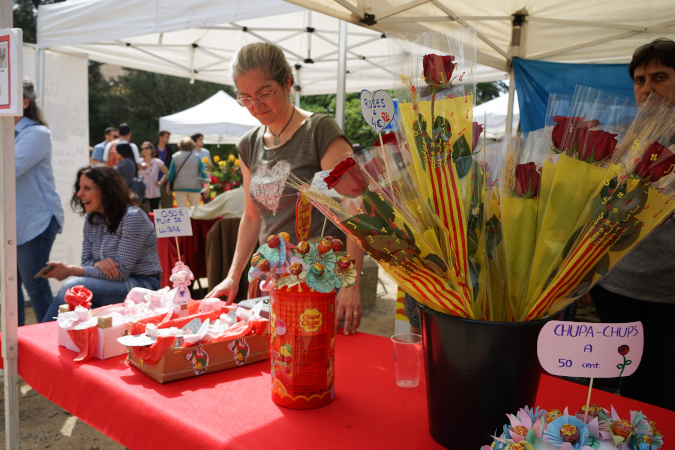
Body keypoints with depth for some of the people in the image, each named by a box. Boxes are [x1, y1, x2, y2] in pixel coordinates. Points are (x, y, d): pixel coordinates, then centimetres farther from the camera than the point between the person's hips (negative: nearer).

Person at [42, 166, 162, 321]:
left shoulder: (133, 217, -17)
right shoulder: (91, 218, 8)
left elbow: (120, 272, -19)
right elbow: (86, 261, 10)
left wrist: (71, 270, -19)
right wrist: (98, 264, -16)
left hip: (141, 284, -6)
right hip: (113, 282, 6)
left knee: (73, 286, -26)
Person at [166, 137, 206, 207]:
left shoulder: (175, 157, 2)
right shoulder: (197, 157, 1)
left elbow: (171, 173, 2)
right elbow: (203, 172, 0)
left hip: (180, 186, 0)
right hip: (195, 187, 0)